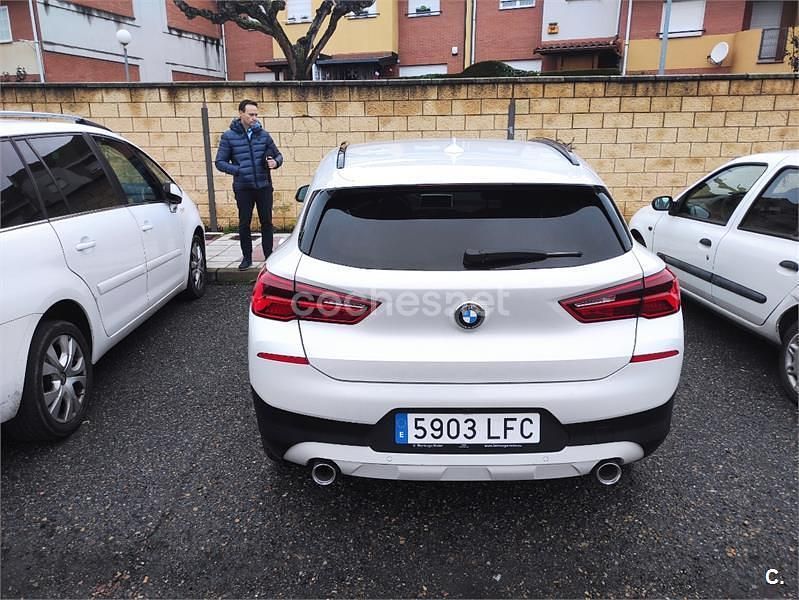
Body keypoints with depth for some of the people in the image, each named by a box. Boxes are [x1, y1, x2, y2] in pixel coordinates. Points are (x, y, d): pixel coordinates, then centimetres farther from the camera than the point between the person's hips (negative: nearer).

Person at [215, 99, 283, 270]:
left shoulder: (263, 134, 4)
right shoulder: (229, 136, -1)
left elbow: (278, 154, 13)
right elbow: (220, 162, 1)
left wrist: (275, 162, -11)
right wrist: (238, 170, -14)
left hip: (264, 186, 1)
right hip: (243, 188, -1)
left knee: (266, 222, 6)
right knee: (244, 223, 7)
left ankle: (269, 256, 18)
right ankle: (247, 257, 19)